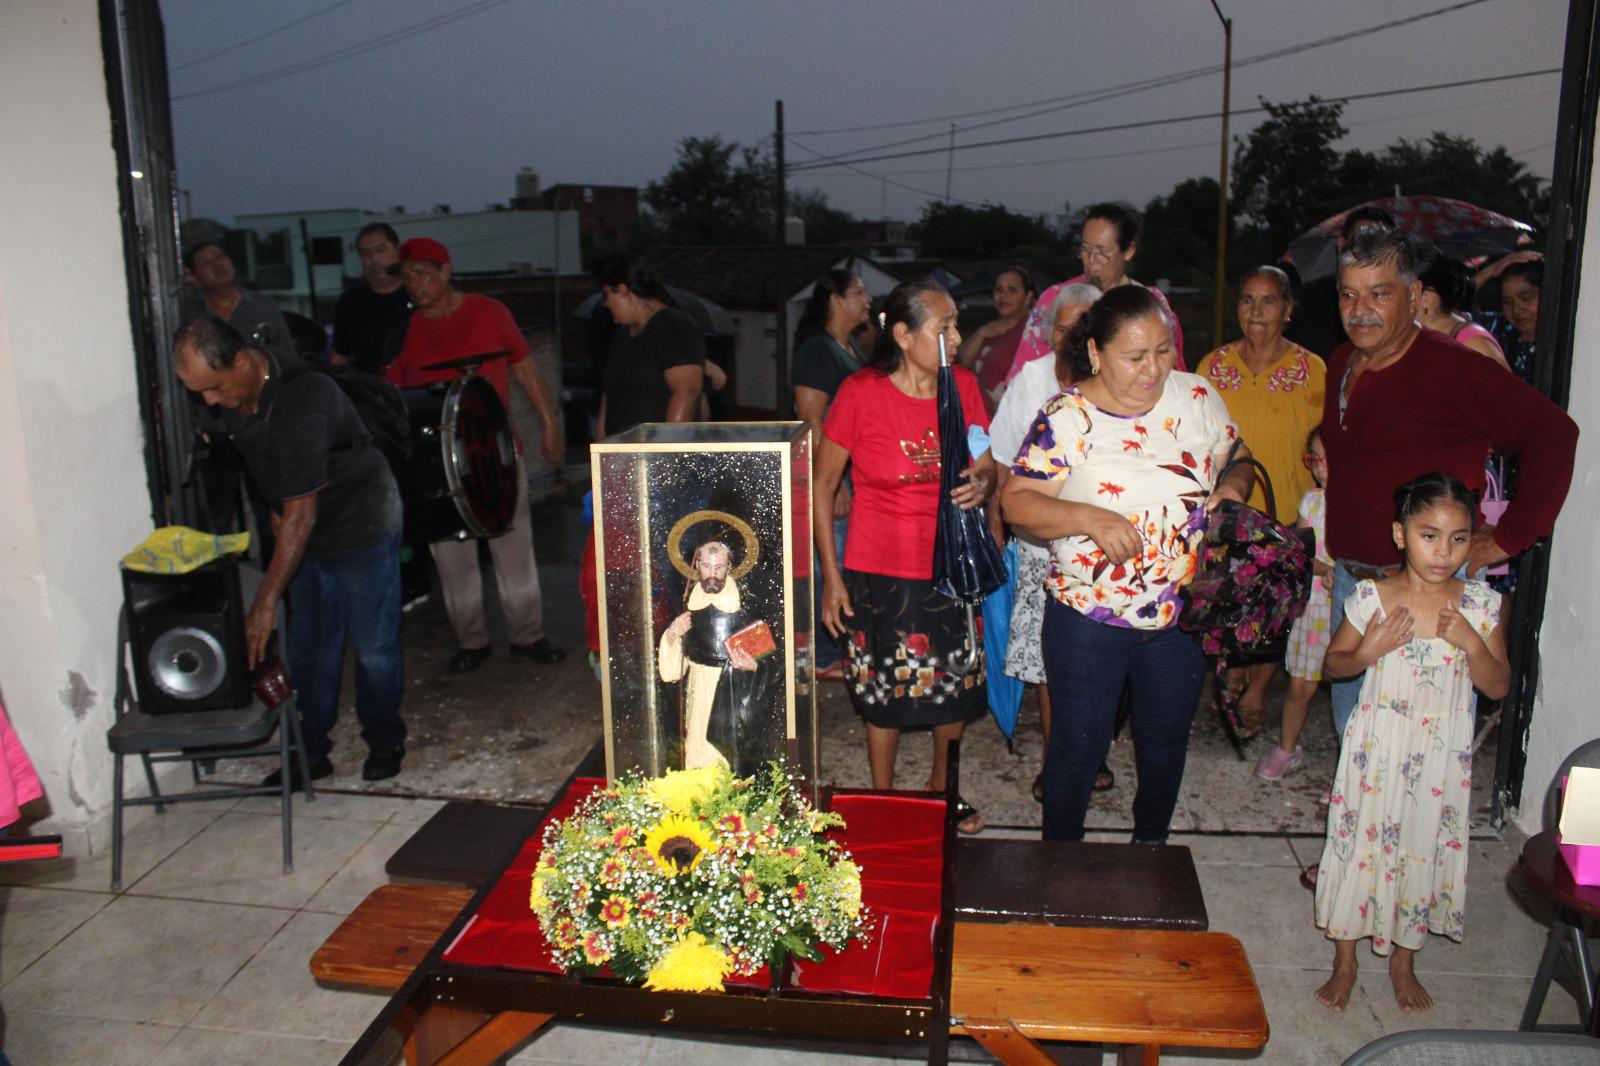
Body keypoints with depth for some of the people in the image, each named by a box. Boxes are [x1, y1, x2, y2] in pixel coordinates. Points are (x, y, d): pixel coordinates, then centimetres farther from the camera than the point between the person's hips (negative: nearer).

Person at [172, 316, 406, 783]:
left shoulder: (300, 402, -33)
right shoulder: (237, 395, -8)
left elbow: (301, 515, -32)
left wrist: (265, 604, -30)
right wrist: (276, 509, 16)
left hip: (361, 522, -8)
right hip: (304, 532, 8)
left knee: (373, 647, 0)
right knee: (308, 646, 10)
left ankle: (384, 743, 19)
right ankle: (311, 751, 20)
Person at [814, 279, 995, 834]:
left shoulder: (963, 386, -1)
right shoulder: (860, 393, -13)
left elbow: (986, 465, 10)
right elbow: (822, 486, -6)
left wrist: (981, 483, -16)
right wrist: (831, 576, -8)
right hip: (880, 573, -4)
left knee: (957, 684, 15)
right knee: (886, 691, 9)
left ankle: (941, 784, 41)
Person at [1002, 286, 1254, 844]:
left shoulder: (1198, 397, -3)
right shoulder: (1066, 417, -14)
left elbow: (1239, 460, 11)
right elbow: (1016, 501, -15)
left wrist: (1235, 485, -12)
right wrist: (1089, 517, -30)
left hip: (1183, 614, 4)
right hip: (1088, 616, -4)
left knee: (1166, 739, 22)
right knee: (1079, 743, 11)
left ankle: (1152, 842, 47)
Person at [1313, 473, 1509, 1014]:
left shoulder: (1480, 604, -6)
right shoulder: (1371, 597, -11)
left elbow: (1500, 687, -2)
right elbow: (1335, 662, 2)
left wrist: (1470, 642, -19)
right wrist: (1368, 651, -19)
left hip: (1441, 755, 2)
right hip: (1376, 748, -1)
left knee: (1424, 847, 13)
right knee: (1360, 843, 7)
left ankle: (1403, 959, 35)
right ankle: (1345, 960, 27)